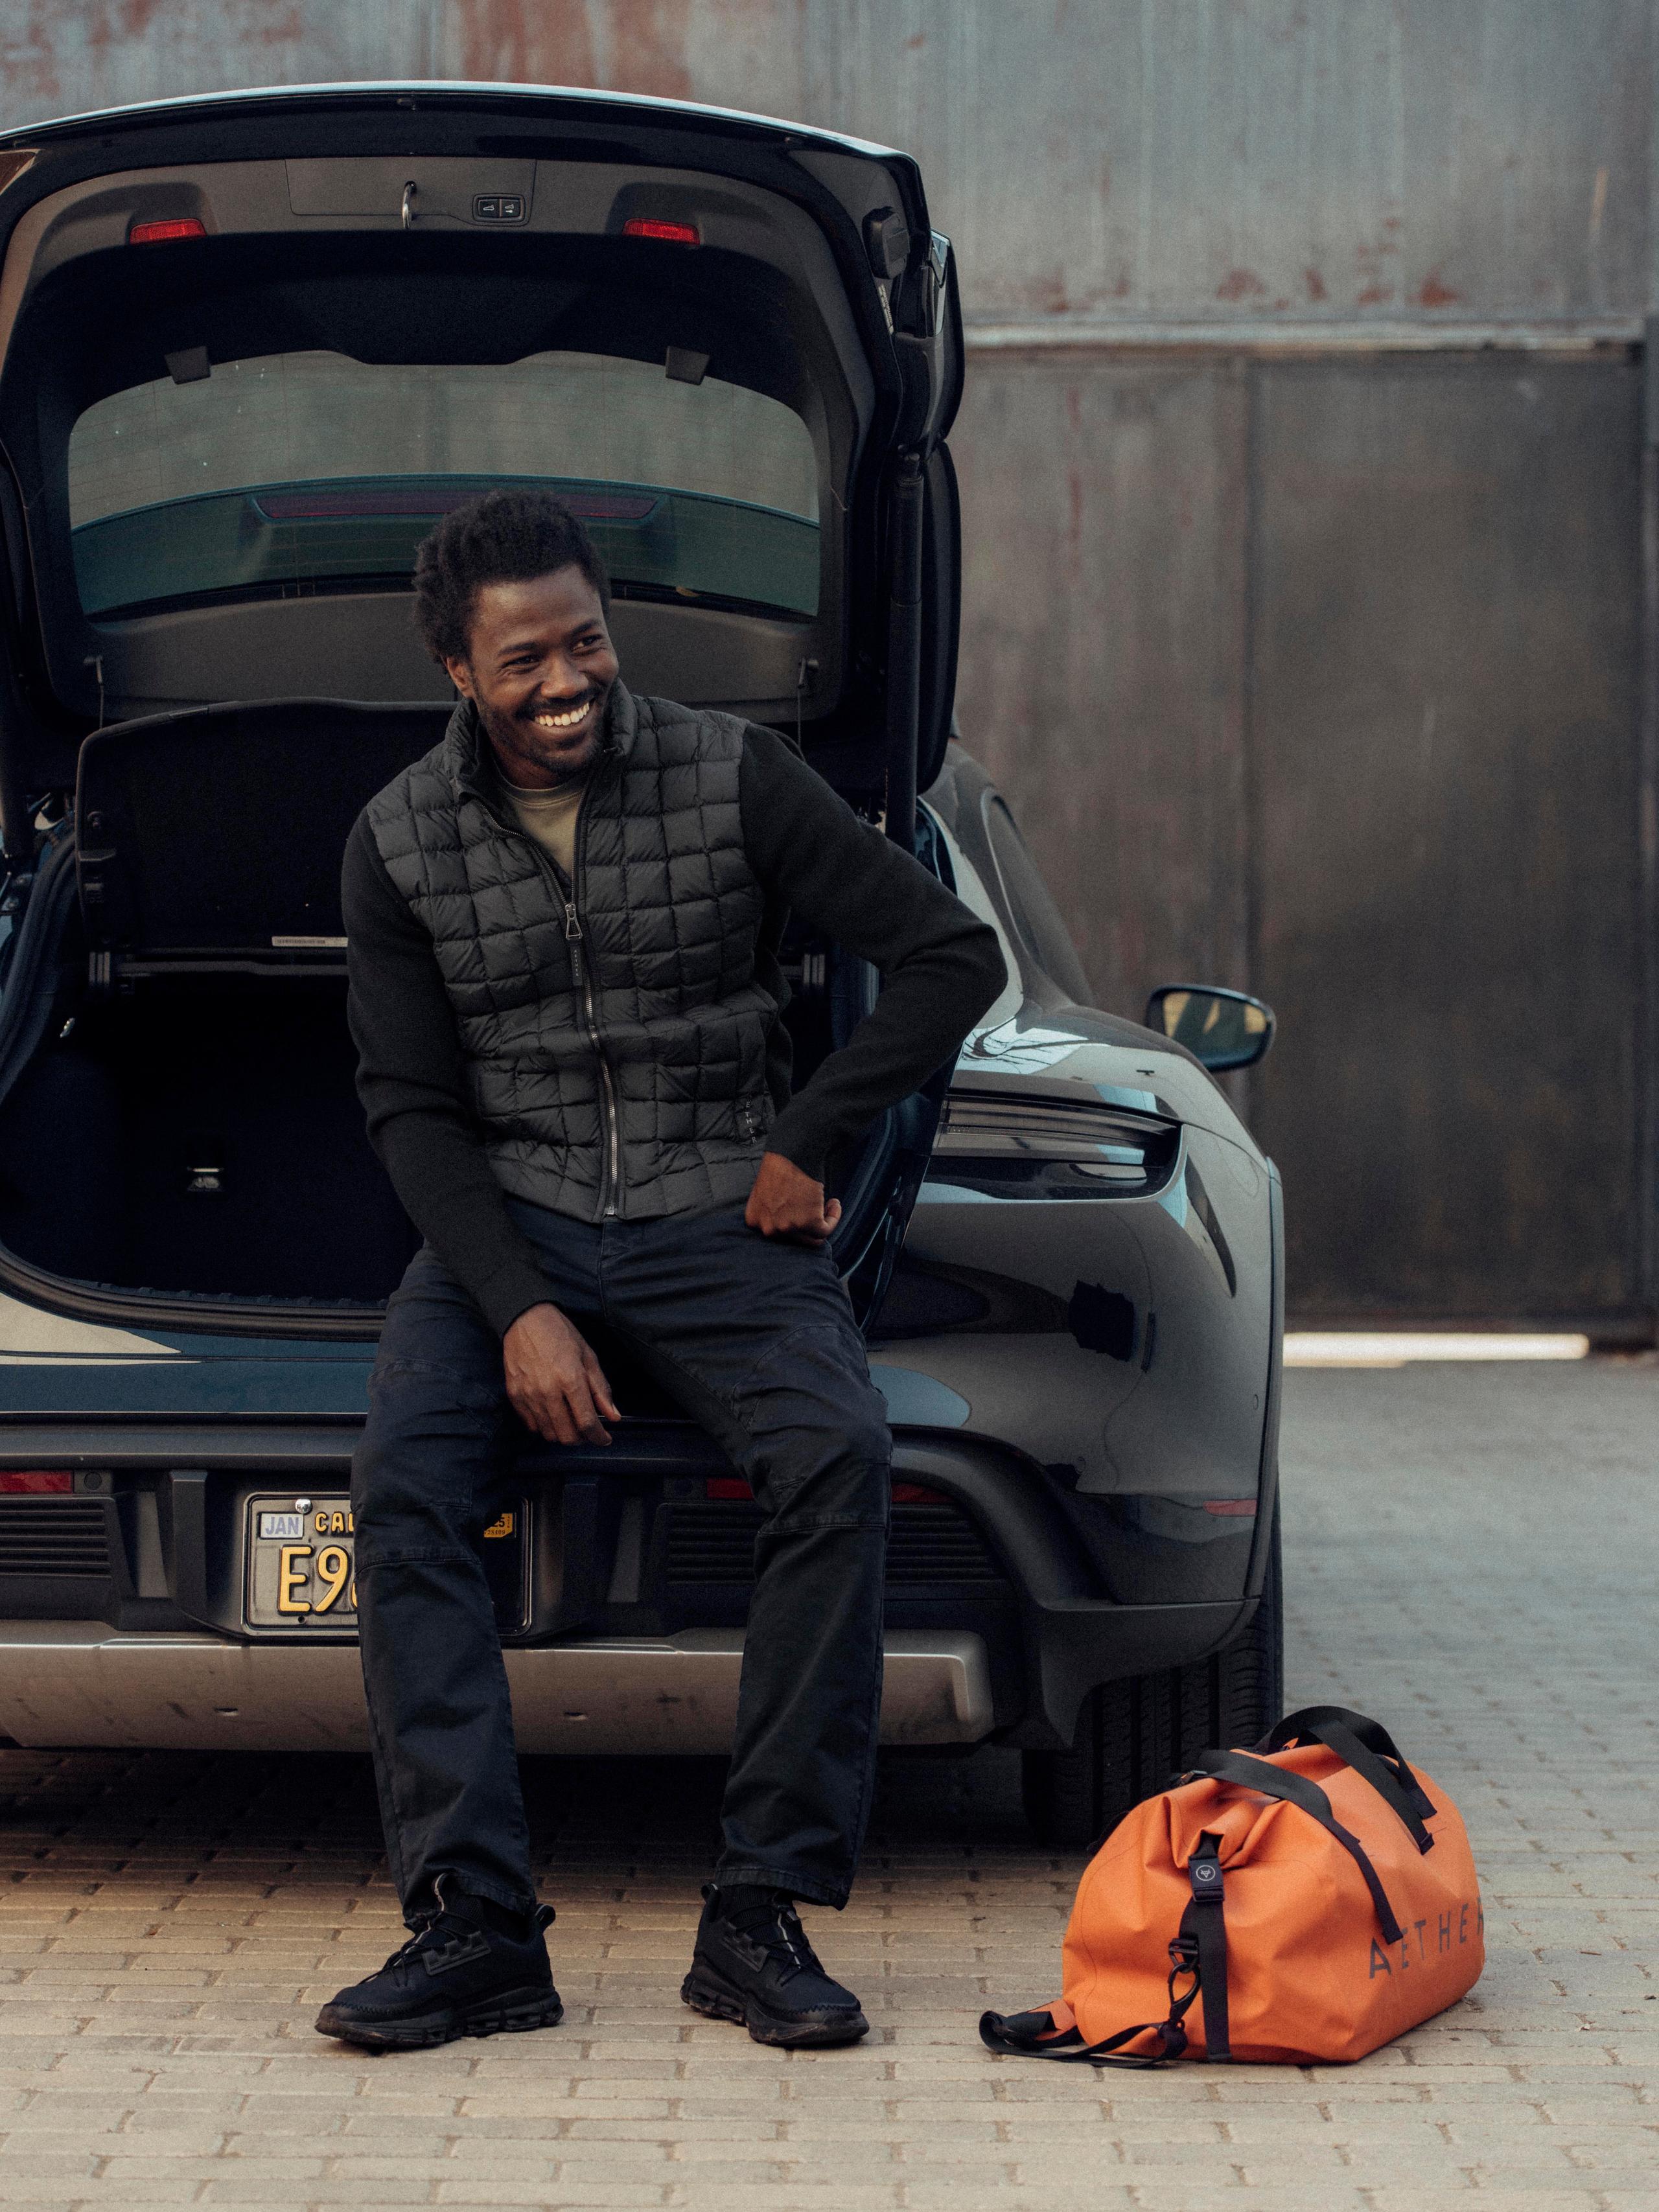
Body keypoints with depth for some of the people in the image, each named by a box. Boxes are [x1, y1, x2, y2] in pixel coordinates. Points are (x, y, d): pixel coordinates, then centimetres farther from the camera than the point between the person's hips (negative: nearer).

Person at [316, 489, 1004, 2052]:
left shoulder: (732, 780, -2)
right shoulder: (402, 842, 2)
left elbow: (952, 956, 1)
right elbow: (412, 1105, 0)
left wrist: (808, 1141, -4)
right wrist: (517, 1310, -14)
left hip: (720, 1221, -1)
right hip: (508, 1221, 1)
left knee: (838, 1458, -30)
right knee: (403, 1482, -28)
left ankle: (760, 1915, -25)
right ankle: (473, 1925, -26)